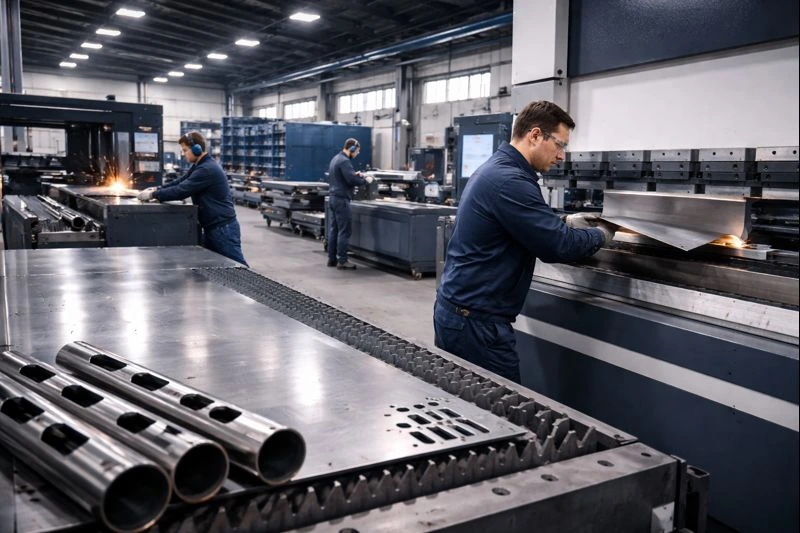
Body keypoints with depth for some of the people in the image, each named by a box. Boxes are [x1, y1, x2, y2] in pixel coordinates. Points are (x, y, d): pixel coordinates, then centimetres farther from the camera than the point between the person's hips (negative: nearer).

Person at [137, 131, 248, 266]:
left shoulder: (208, 169, -21)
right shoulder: (199, 166, 14)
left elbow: (181, 190, -23)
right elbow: (180, 182, 17)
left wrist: (153, 195, -14)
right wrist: (157, 189, 3)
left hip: (223, 228, -10)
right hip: (211, 227, 10)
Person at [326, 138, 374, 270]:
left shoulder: (336, 158, 15)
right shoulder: (344, 161, -16)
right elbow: (351, 180, -24)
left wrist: (354, 174, 12)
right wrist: (365, 180, -9)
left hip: (333, 197, 10)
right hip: (341, 199, -10)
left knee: (334, 229, 11)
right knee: (345, 231, -7)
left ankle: (332, 258, 13)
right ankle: (342, 261, -5)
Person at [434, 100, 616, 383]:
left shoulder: (494, 169, 12)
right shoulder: (508, 180, -21)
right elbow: (558, 246, -21)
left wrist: (566, 222, 15)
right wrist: (600, 235, -2)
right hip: (476, 319, -10)